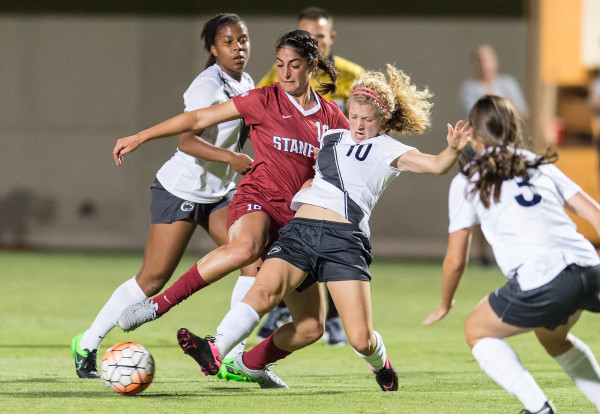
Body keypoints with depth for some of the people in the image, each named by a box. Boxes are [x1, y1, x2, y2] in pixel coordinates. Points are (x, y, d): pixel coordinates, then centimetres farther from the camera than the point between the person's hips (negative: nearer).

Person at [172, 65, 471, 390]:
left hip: (345, 240, -4)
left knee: (360, 338, -8)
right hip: (300, 230, 4)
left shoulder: (388, 151, 10)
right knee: (265, 289, -23)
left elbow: (436, 165, -6)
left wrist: (453, 149, -25)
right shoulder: (331, 139, 25)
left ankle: (379, 363, 27)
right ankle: (216, 351, -34)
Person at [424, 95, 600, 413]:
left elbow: (456, 261, 15)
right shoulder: (541, 166, 24)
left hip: (540, 284, -6)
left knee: (476, 331, 20)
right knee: (552, 337, 36)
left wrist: (444, 305, 32)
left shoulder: (467, 182, 13)